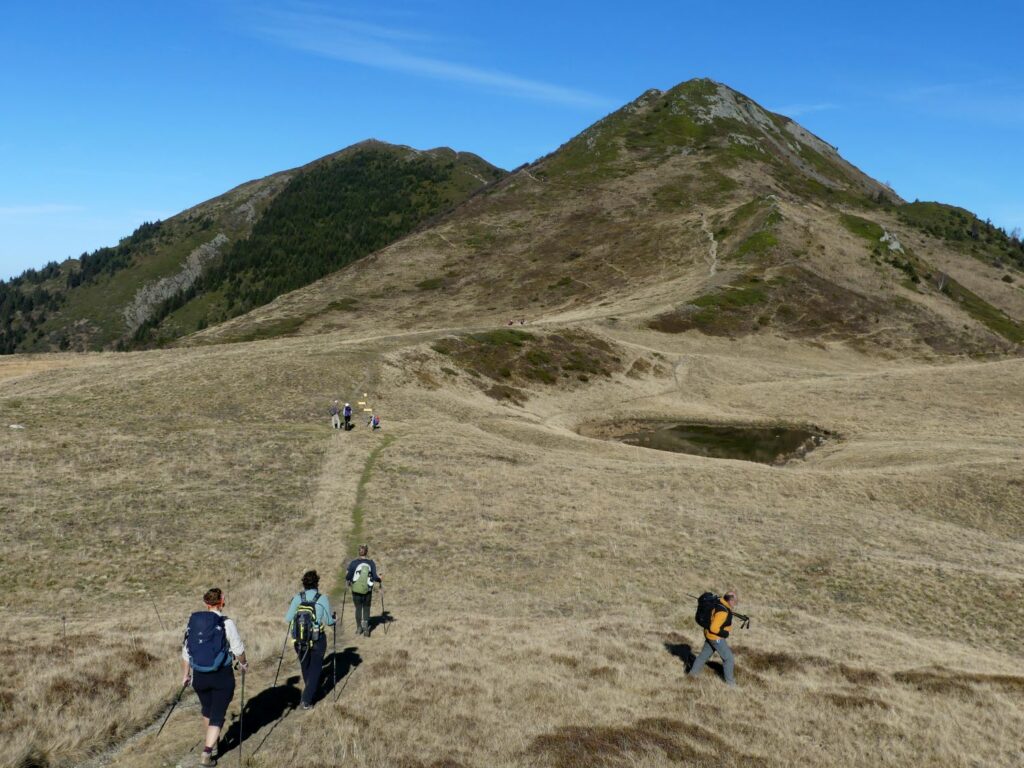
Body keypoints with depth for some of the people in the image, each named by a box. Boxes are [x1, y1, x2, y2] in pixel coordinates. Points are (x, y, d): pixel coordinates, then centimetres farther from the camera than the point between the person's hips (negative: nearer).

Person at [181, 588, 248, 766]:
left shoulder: (193, 622, 0)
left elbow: (185, 652, 6)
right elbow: (238, 649, -8)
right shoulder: (226, 623, -14)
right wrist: (243, 663, 11)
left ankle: (211, 739, 48)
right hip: (222, 676, -5)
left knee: (207, 709, 27)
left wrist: (186, 675, 18)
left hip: (199, 676, 5)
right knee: (217, 714, 6)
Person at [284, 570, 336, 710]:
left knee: (305, 666, 24)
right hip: (318, 640, -3)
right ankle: (307, 700, 5)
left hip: (299, 640, 3)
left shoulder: (297, 598, -7)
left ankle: (311, 691, 43)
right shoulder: (322, 599, -12)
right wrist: (333, 618, 12)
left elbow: (287, 618, -3)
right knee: (315, 668, 12)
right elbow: (329, 621, -9)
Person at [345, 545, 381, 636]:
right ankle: (365, 624, -7)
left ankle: (359, 628, 27)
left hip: (356, 590, 0)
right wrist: (379, 581, 10)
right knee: (366, 608, 15)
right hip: (368, 591, 0)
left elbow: (348, 576, -9)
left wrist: (347, 582, 12)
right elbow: (375, 577, -10)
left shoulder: (353, 563, -8)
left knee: (358, 608, 18)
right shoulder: (371, 563, -8)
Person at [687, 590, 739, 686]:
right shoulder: (723, 612, -32)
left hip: (710, 635, 9)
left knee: (705, 654, 23)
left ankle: (693, 672, 34)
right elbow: (714, 628, -30)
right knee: (728, 658, 6)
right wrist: (724, 633, -17)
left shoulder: (721, 602, -6)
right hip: (716, 637, -9)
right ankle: (730, 680, 20)